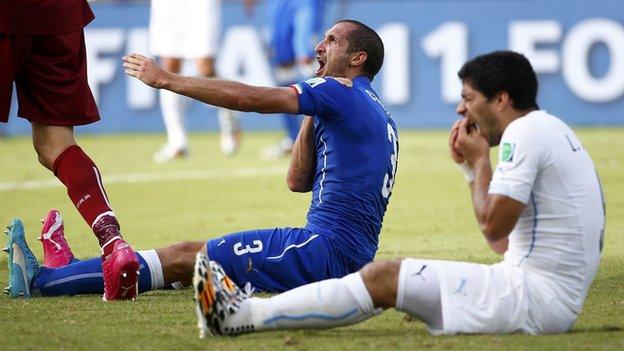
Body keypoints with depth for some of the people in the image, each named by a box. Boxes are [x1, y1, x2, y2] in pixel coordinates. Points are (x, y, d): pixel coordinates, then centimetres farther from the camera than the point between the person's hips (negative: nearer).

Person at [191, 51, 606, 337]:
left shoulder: (525, 133, -12)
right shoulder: (550, 131, 21)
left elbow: (494, 225, -16)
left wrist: (481, 160, -2)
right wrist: (473, 168, 16)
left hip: (536, 297, -10)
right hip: (556, 299, 10)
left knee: (385, 277, -9)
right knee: (390, 275, 10)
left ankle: (241, 316, -8)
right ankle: (248, 312, 8)